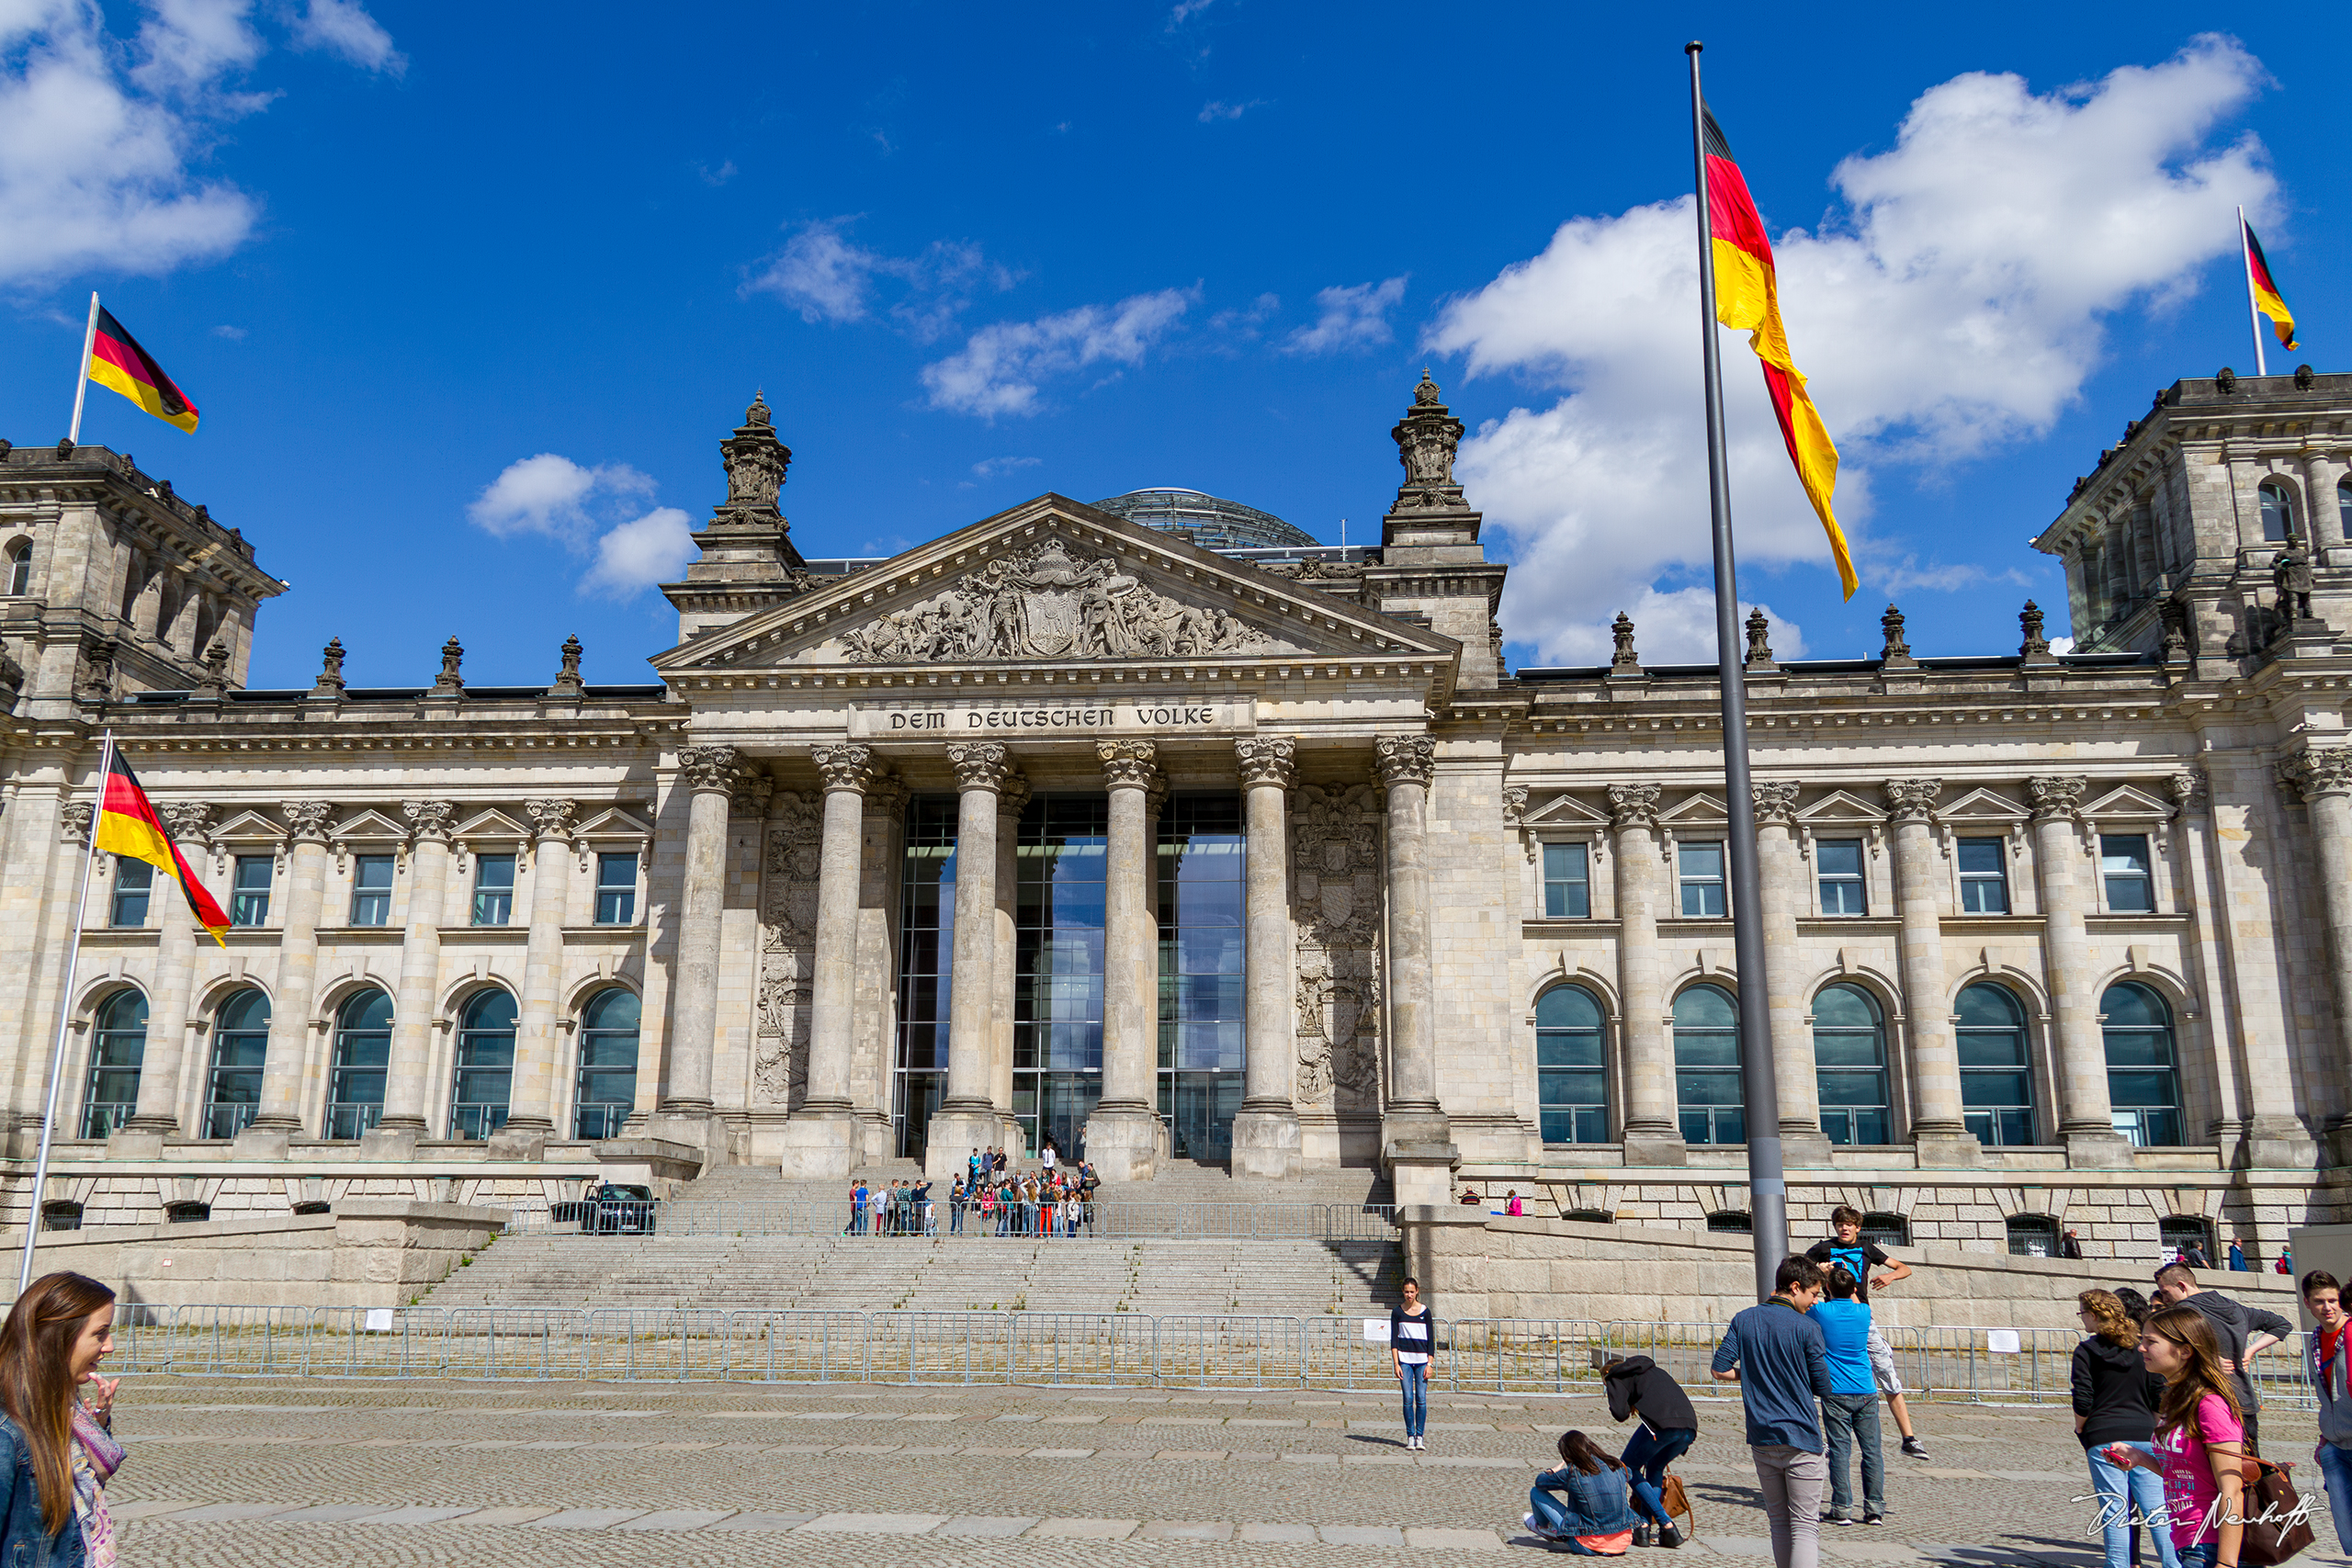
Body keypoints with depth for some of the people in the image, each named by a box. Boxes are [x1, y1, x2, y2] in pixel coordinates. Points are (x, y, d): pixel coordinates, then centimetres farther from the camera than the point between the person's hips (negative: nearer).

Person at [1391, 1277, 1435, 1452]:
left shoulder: (1425, 1312, 5)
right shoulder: (1397, 1312, 4)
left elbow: (1431, 1339, 6)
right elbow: (1394, 1339, 3)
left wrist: (1429, 1364, -1)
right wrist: (1396, 1363, -5)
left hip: (1422, 1360, 0)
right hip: (1404, 1359, 0)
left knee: (1421, 1399, -4)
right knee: (1408, 1399, -3)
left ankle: (1419, 1437, 4)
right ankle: (1410, 1437, 5)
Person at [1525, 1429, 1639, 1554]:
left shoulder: (1572, 1473, -14)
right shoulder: (1617, 1468, -2)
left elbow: (1540, 1482, 2)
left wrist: (1551, 1472, 26)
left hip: (1590, 1547, -5)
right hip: (1623, 1543, 5)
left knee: (1535, 1492, 9)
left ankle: (1542, 1527, 41)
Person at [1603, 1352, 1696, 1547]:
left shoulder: (1615, 1376, 18)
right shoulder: (1655, 1370, 37)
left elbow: (1620, 1413, 4)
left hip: (1660, 1424, -6)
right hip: (1689, 1425, 6)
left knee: (1629, 1467, 16)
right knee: (1655, 1468, 28)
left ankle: (1667, 1526, 6)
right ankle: (1644, 1526, 18)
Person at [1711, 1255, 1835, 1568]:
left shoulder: (1744, 1320, 4)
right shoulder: (1807, 1328, -9)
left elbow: (1720, 1370, 1)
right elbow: (1824, 1389, -4)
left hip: (1761, 1437, 5)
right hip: (1800, 1437, -5)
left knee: (1779, 1521, 16)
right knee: (1805, 1526, -2)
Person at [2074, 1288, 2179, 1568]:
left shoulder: (2086, 1352, -5)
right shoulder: (2141, 1348, 7)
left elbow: (2083, 1403, -9)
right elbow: (2159, 1394, 8)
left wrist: (2080, 1431, 7)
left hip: (2104, 1439, -4)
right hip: (2143, 1436, 4)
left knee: (2115, 1512, 0)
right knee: (2156, 1507, 6)